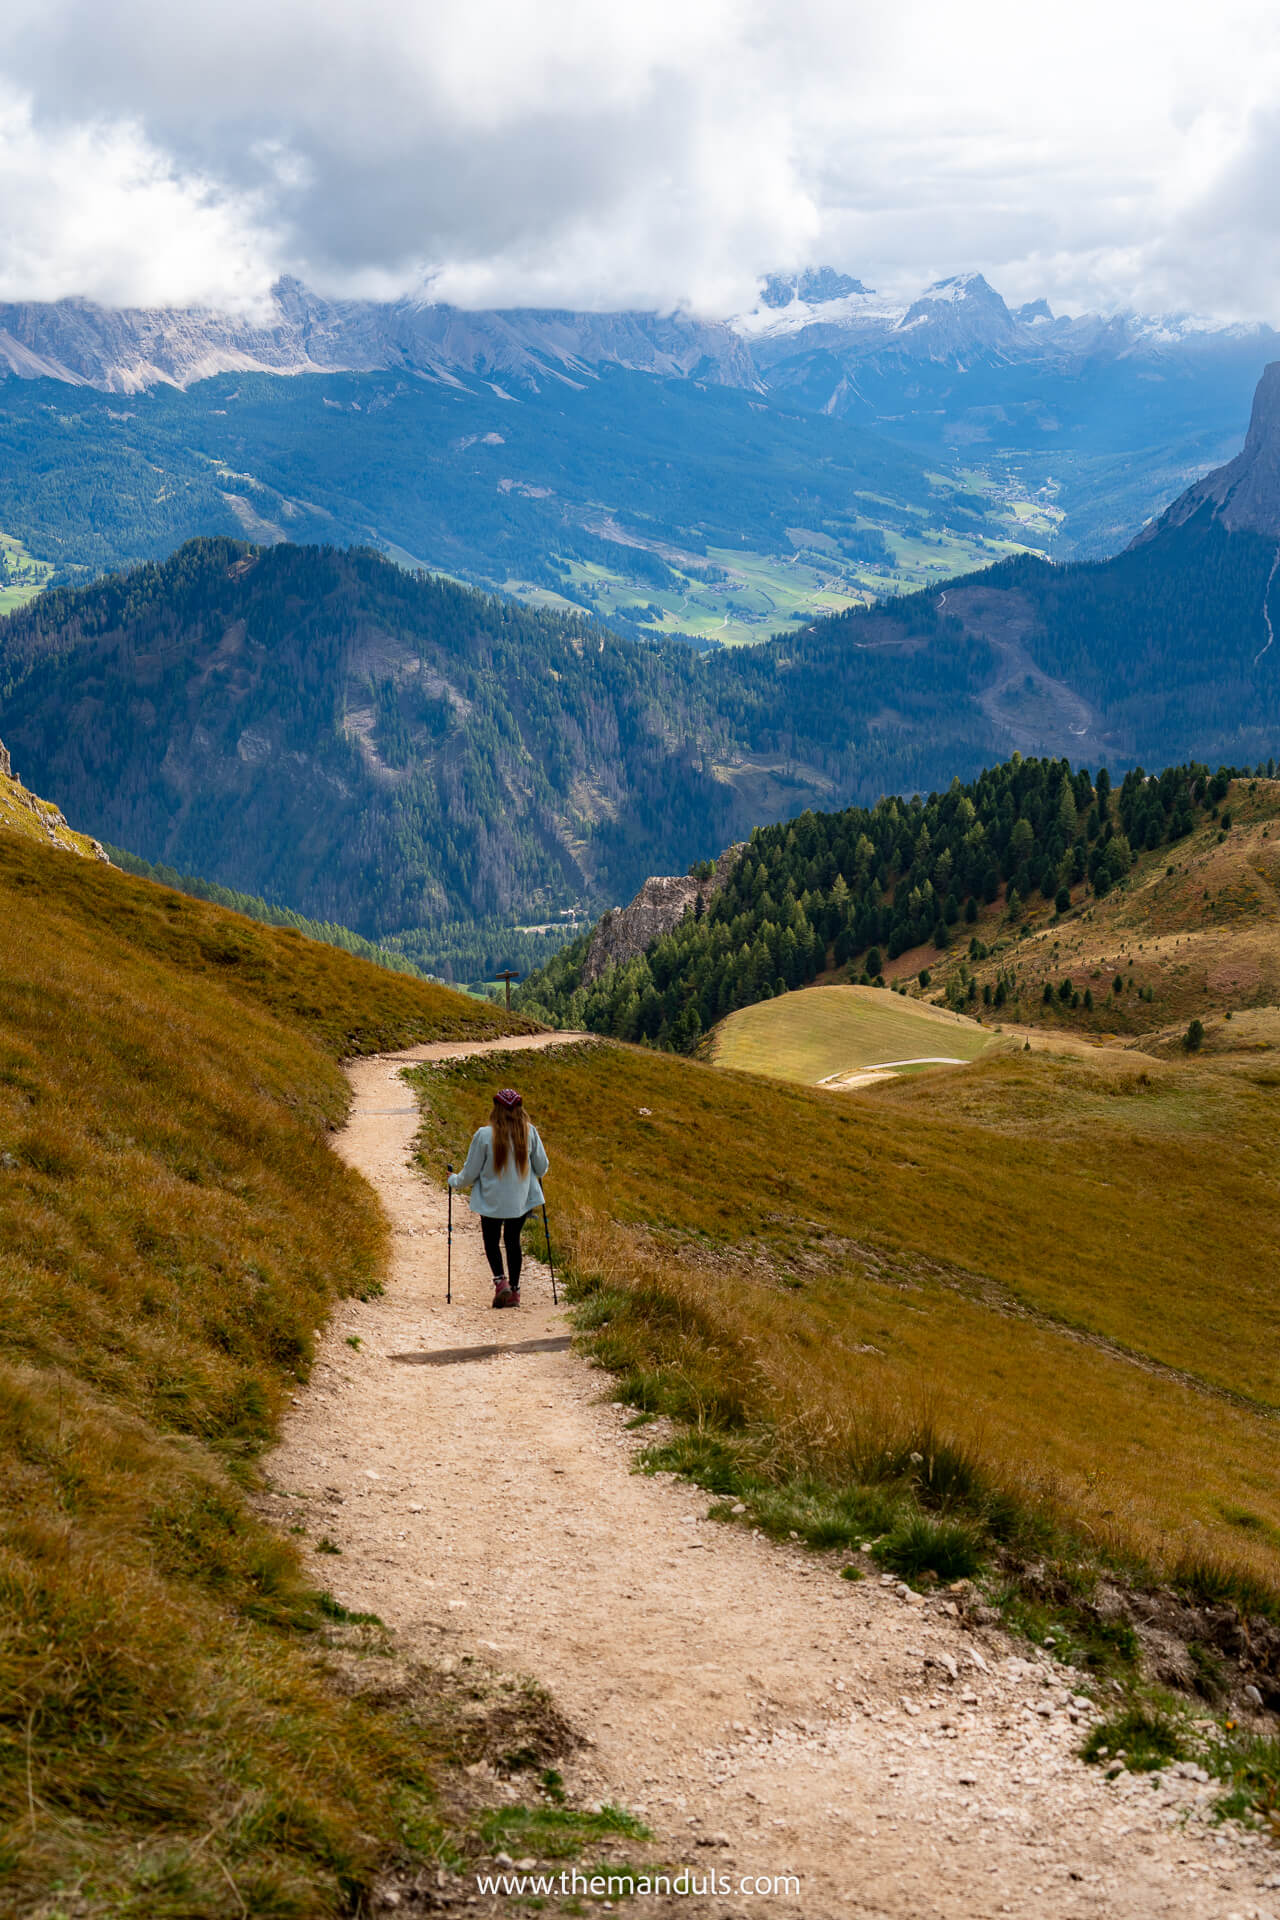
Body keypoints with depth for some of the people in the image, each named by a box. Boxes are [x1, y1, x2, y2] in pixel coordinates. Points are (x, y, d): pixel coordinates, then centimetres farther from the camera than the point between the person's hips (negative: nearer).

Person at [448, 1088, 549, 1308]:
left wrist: (454, 1181, 14)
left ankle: (500, 1280, -6)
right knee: (513, 1240, 17)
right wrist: (535, 1175, 28)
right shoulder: (530, 1133, -8)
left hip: (492, 1200, -2)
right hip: (521, 1200, 2)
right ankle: (514, 1290, 17)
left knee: (491, 1241, 15)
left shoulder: (484, 1135, -15)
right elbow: (542, 1166, 4)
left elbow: (470, 1172, -6)